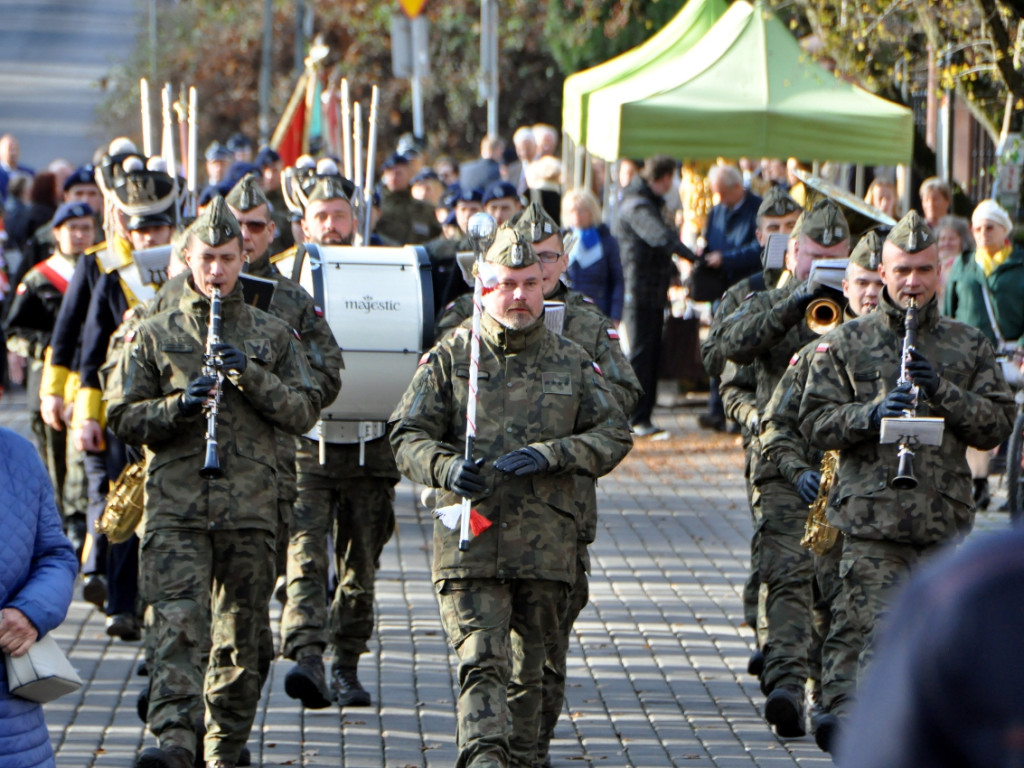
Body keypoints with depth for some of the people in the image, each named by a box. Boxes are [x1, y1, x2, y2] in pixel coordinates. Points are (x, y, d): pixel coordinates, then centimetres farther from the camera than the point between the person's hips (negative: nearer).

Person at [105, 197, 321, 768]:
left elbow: (305, 411, 6)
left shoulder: (273, 335, 13)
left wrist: (248, 374, -9)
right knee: (177, 625, -18)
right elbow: (123, 417, 8)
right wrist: (179, 406, -10)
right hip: (176, 508, -2)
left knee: (242, 635, 6)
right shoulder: (154, 336, 10)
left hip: (252, 507, 2)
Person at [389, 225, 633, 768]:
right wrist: (446, 468, -20)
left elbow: (614, 436, 9)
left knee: (529, 669, 12)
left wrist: (552, 454, -9)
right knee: (481, 663, -15)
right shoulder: (449, 358, 3)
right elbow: (408, 435, 2)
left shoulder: (571, 362, 9)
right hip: (471, 539, -3)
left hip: (547, 546, 3)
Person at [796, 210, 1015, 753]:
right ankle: (842, 712, -20)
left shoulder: (969, 346, 12)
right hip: (872, 515, -2)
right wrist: (871, 414, -14)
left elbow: (998, 423, 7)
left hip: (946, 518, 2)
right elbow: (816, 422, 4)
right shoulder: (847, 343, 8)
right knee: (862, 622, -14)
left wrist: (942, 392, -8)